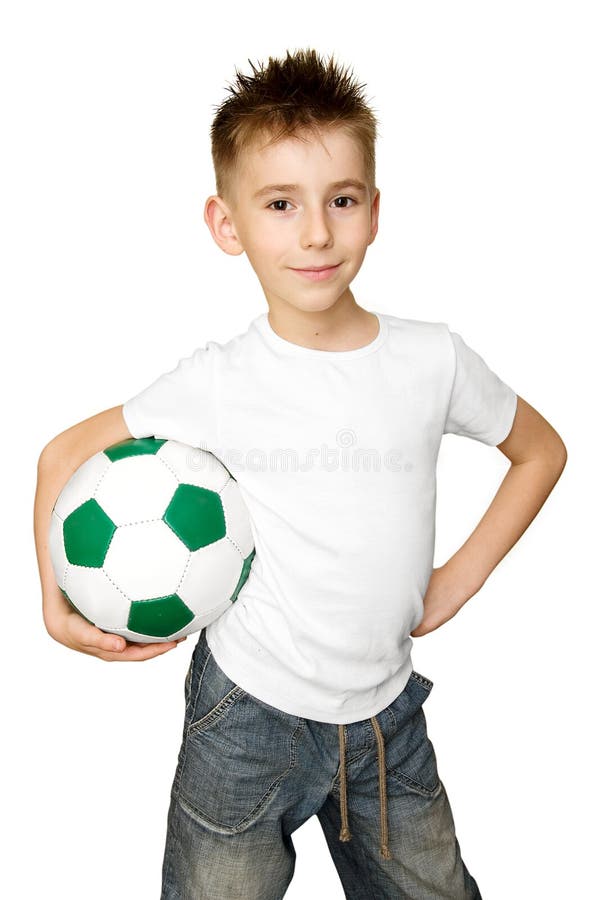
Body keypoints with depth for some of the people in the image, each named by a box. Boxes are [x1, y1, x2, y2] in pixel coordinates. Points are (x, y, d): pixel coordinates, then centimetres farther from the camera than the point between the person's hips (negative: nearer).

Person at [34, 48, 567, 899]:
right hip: (247, 714, -2)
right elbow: (65, 454, -1)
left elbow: (541, 450, 7)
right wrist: (58, 602, -10)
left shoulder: (434, 359, -9)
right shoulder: (218, 382, -14)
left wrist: (462, 576, 0)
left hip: (387, 714, 3)